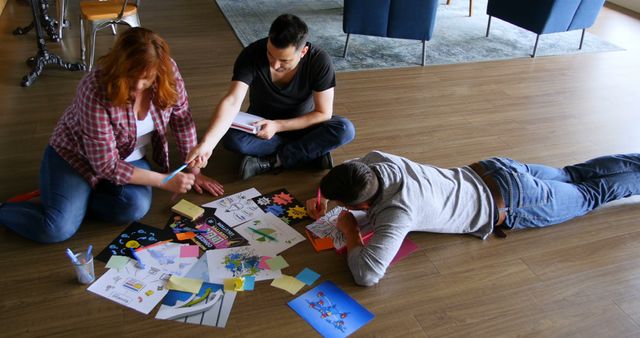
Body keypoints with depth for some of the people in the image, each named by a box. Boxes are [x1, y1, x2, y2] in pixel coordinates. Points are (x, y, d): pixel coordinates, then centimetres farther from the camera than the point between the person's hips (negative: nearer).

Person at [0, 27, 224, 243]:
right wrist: (165, 181, -28)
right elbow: (107, 165, -27)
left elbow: (182, 117, -5)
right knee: (58, 230, -23)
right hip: (76, 154, -4)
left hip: (129, 157, 4)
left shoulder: (168, 72, -21)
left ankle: (76, 200, 0)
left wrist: (193, 171, -5)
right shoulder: (96, 92, -32)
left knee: (136, 207, -28)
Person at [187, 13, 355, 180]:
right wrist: (207, 143, -49)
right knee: (231, 138, -32)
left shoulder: (319, 61, -27)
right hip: (260, 124, 1)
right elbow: (232, 102, -34)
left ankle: (272, 161, -21)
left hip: (302, 125, 0)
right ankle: (313, 153, -21)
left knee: (345, 129, -28)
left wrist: (278, 126, -28)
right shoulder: (252, 54, -26)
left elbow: (323, 113, -20)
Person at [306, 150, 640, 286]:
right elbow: (344, 170, 8)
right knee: (573, 177, 26)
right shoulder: (376, 161, -16)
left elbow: (367, 274, -45)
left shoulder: (397, 212, -37)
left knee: (590, 195, 19)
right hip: (493, 171, 6)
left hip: (509, 204, -6)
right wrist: (322, 198, -6)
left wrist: (350, 230, -28)